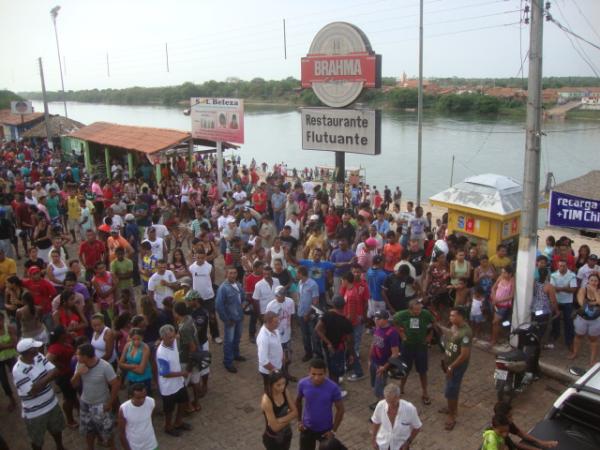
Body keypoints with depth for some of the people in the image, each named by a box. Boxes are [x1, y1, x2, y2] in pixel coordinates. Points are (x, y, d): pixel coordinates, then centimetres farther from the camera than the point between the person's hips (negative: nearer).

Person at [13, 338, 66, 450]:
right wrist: (48, 377, -28)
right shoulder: (18, 371, -28)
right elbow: (32, 391, -29)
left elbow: (55, 371, -10)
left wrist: (50, 375, -31)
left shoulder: (38, 356, -8)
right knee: (37, 439, 17)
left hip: (52, 403, 7)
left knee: (57, 428, 29)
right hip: (34, 412, -7)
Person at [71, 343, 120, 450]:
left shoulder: (105, 366, -26)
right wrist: (78, 374, -23)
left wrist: (110, 403, -15)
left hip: (100, 405, -5)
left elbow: (116, 385, -20)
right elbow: (74, 384, -3)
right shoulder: (80, 365, -11)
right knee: (88, 429, 22)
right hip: (85, 403, 5)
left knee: (106, 431, 7)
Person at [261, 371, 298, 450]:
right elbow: (275, 427, -29)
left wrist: (280, 420, -25)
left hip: (286, 434, 6)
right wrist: (288, 418, -15)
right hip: (272, 439, -6)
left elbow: (295, 412, -10)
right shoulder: (267, 401, -31)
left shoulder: (284, 392, -12)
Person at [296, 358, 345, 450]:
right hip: (307, 428, 2)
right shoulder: (303, 384, -19)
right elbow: (298, 401, 1)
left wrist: (333, 430, -10)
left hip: (326, 429, -1)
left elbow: (340, 409, -12)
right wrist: (299, 421, 1)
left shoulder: (333, 388, -26)